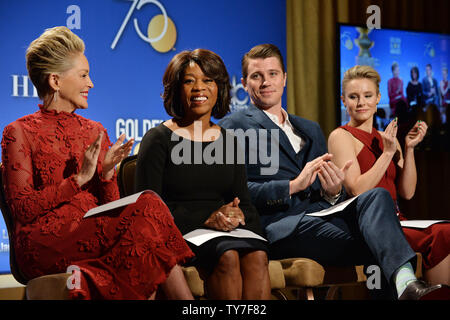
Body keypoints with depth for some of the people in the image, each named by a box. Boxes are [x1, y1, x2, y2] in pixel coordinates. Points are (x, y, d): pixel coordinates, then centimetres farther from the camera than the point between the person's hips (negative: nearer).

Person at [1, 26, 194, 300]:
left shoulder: (96, 132, 19)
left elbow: (111, 206, 15)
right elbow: (23, 209, -6)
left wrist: (107, 174, -5)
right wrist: (79, 178, -13)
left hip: (95, 236, 5)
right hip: (45, 243, -5)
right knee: (147, 209, -27)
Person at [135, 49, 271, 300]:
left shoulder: (228, 140, 18)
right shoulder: (158, 140, 2)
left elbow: (244, 201, 16)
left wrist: (238, 216, -9)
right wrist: (206, 219, -15)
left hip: (228, 231, 4)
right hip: (178, 233, -4)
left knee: (257, 255, -29)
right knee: (227, 256, -33)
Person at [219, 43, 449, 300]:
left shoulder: (312, 130, 31)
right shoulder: (235, 126, 11)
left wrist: (333, 192, -1)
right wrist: (293, 186, -14)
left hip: (321, 214, 5)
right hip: (280, 225, -5)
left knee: (376, 196, -28)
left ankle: (405, 282, -49)